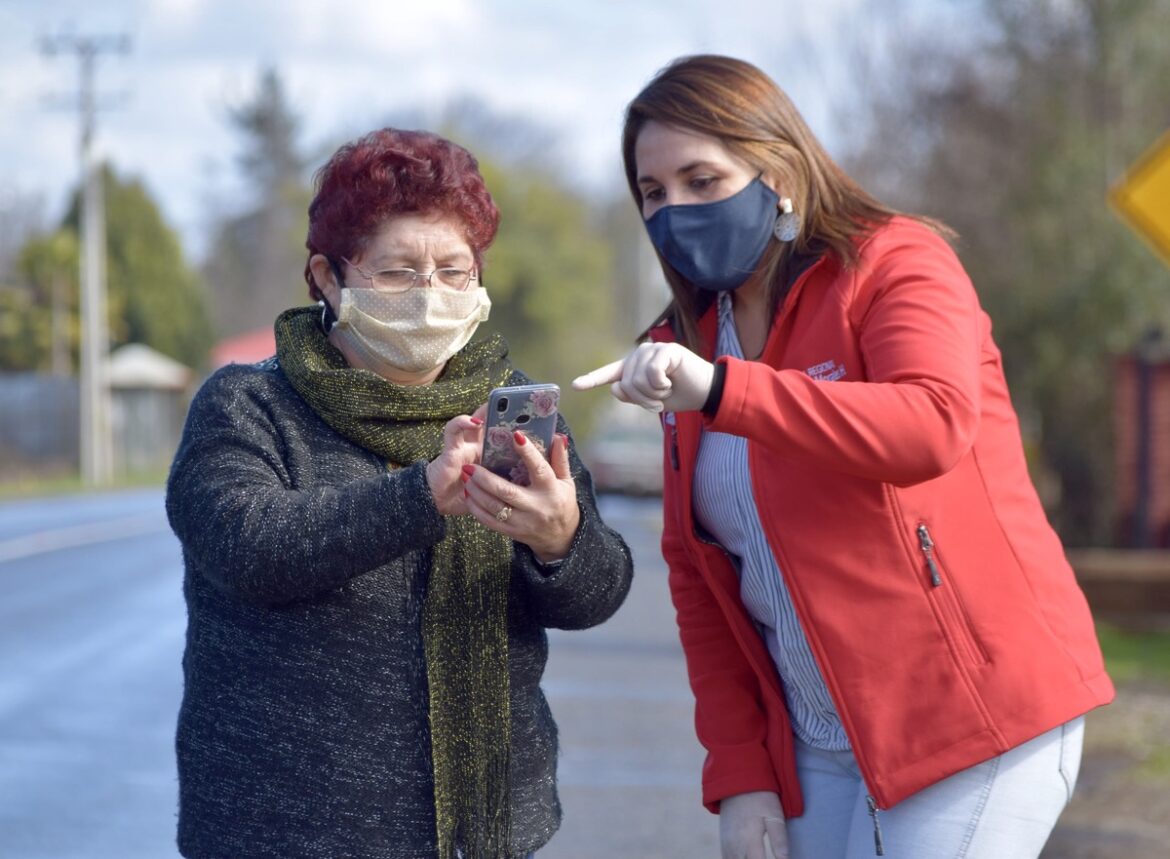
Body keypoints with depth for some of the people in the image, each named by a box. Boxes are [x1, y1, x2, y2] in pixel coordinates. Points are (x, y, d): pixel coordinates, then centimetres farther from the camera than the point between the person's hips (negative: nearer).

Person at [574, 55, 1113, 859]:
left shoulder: (894, 263, -7)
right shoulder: (691, 341, 12)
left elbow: (933, 427, -27)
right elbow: (695, 570, 11)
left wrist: (719, 390, -37)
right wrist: (736, 772, 1)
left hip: (970, 715, -6)